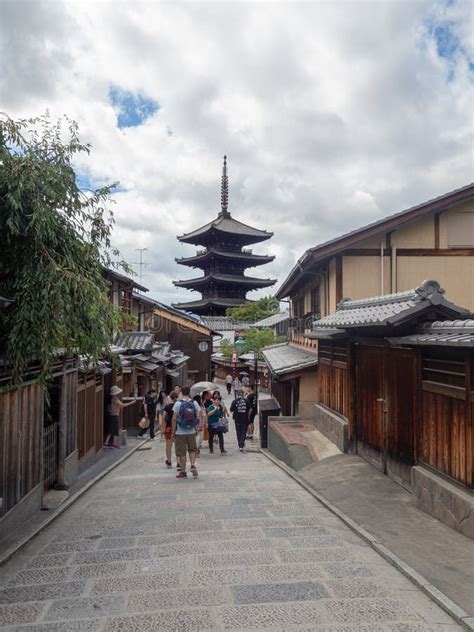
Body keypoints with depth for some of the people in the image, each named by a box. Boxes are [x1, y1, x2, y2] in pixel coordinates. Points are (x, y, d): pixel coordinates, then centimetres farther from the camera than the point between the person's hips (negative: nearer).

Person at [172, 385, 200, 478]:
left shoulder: (178, 403, -10)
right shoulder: (195, 403, -1)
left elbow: (174, 419, -10)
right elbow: (198, 417, 0)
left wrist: (173, 432, -3)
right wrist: (196, 428, 13)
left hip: (180, 432, -3)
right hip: (192, 432, 3)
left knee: (181, 452, 7)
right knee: (192, 449, 20)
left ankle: (183, 472, 14)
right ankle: (193, 465, 3)